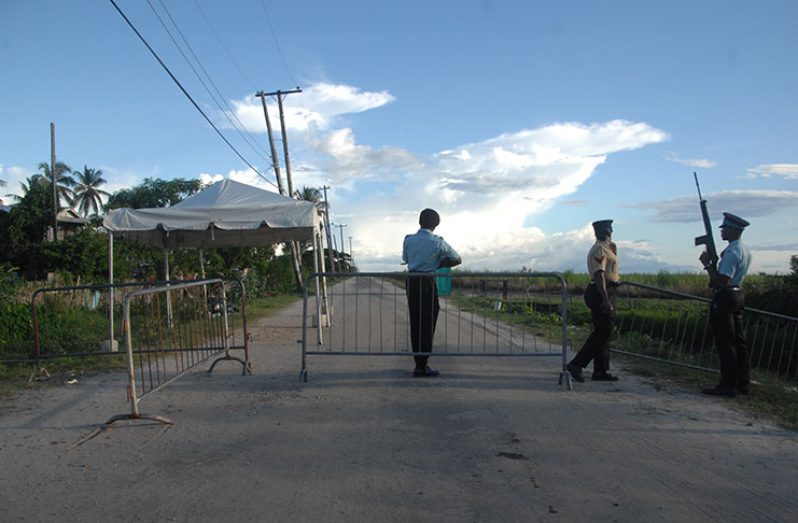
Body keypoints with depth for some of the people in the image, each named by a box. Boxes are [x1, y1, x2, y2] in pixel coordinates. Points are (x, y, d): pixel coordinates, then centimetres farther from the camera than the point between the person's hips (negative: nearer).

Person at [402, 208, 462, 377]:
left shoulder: (409, 240, 4)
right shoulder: (438, 243, -7)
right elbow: (457, 260, 2)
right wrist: (439, 264, 9)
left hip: (411, 283, 5)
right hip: (428, 284, -4)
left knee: (415, 323, 10)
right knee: (428, 324, 1)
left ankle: (419, 363, 17)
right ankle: (422, 367, 2)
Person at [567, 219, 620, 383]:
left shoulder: (605, 248, 19)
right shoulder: (600, 249, -13)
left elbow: (610, 270, 29)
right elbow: (599, 275, -22)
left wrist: (613, 251, 20)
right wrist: (606, 300, -27)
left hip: (604, 293, 10)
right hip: (601, 293, -10)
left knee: (602, 332, 12)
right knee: (602, 332, -10)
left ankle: (601, 371, 16)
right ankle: (576, 364, -10)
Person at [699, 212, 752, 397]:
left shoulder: (731, 253, -19)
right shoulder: (745, 251, 13)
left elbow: (722, 281, -24)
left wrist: (707, 264, -16)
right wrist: (715, 261, 7)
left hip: (724, 297, -10)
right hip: (738, 296, 10)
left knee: (725, 343, -5)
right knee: (738, 341, 13)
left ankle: (728, 385, -1)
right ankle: (742, 383, 20)